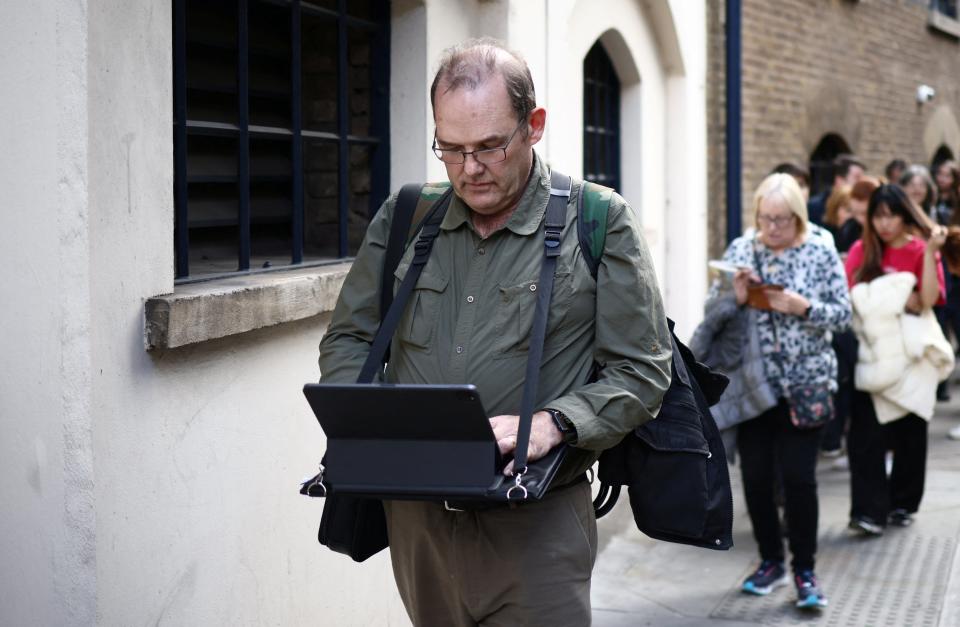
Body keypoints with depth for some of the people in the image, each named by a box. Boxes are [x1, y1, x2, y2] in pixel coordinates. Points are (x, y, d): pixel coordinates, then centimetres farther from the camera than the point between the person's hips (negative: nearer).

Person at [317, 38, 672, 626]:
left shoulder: (601, 225, -2)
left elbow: (642, 371, -4)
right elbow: (346, 340, 15)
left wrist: (551, 425, -20)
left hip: (535, 528, -3)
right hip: (415, 517, 4)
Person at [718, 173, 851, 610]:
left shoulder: (821, 253, -1)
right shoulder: (739, 250, 4)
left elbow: (843, 314, -3)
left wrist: (803, 307, -19)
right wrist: (736, 298, -15)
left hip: (805, 382, -2)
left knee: (798, 476, -6)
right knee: (755, 476, 6)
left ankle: (804, 570, 8)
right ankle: (770, 560, 23)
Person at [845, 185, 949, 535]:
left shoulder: (921, 252, 0)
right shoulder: (861, 251, 3)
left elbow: (928, 299, -14)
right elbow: (851, 295, -7)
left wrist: (930, 252, -17)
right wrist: (898, 300, -12)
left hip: (910, 356, 0)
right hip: (872, 354, 0)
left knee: (910, 431, 10)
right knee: (866, 434, -8)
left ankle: (903, 504, 24)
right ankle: (870, 510, -9)